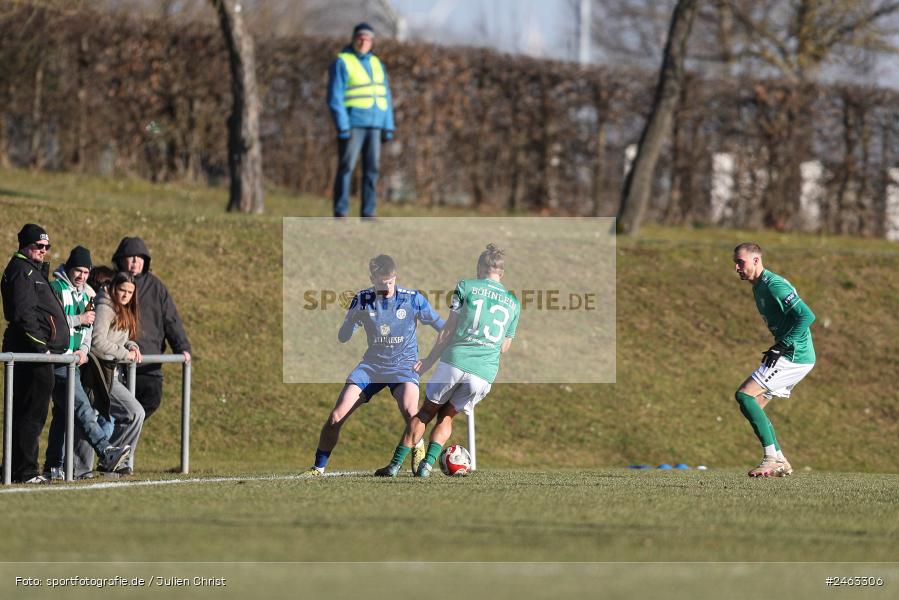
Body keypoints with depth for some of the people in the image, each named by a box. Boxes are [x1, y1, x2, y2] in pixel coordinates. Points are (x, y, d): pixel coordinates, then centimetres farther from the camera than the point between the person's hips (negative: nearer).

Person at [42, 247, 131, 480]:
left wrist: (84, 349, 5)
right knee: (82, 408, -18)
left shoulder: (86, 294, 19)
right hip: (58, 362, -9)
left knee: (62, 413, 10)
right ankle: (106, 453, -30)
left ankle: (53, 467, 13)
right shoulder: (55, 289, -6)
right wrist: (78, 320, -13)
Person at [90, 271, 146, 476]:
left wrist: (132, 346, 4)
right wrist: (125, 354, -12)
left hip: (113, 373, 10)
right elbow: (98, 342, -20)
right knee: (135, 413, -12)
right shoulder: (105, 308, -10)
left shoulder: (124, 312, 19)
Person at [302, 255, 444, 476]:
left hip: (404, 366, -3)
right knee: (335, 417, -9)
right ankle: (318, 468, 9)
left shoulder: (412, 299, -8)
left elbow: (443, 327, 3)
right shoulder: (362, 300, -2)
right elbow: (343, 338, -1)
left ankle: (419, 454, -4)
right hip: (372, 365, 3)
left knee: (409, 410, -33)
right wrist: (353, 318, -19)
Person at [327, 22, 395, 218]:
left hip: (373, 126, 6)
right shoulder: (341, 63, -6)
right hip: (351, 124, -6)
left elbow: (385, 98, 14)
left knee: (372, 169, 2)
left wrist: (388, 127, 7)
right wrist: (343, 127, -19)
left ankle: (368, 214, 4)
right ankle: (340, 214, -6)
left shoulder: (376, 64, 13)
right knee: (346, 167, -7)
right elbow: (335, 98, -12)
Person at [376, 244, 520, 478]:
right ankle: (427, 464, 0)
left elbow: (448, 331, 3)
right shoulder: (513, 303, 15)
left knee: (425, 412, 11)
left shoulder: (466, 287, 5)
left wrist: (429, 362, 11)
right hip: (485, 373, 2)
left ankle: (395, 464, 7)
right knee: (446, 416, 17)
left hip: (454, 361, -2)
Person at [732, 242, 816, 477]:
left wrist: (781, 347, -23)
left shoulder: (773, 285, -17)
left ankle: (772, 458, -15)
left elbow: (807, 316, -24)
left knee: (744, 395, -15)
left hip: (794, 356, -10)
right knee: (754, 404, 11)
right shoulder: (758, 287, 15)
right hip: (793, 356, 10)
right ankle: (780, 462, 13)